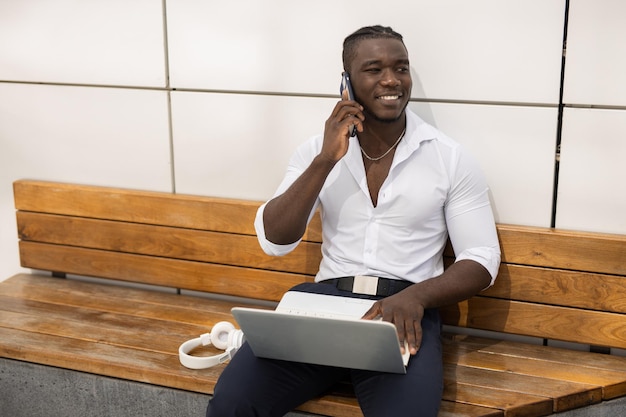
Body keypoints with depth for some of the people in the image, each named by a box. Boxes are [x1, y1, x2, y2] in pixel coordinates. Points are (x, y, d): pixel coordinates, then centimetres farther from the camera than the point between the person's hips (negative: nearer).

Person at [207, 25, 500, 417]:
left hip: (405, 310, -1)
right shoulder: (319, 148, 7)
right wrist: (325, 161, -13)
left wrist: (417, 296, -19)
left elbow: (482, 259, 0)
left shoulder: (452, 158, 1)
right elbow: (274, 241, -2)